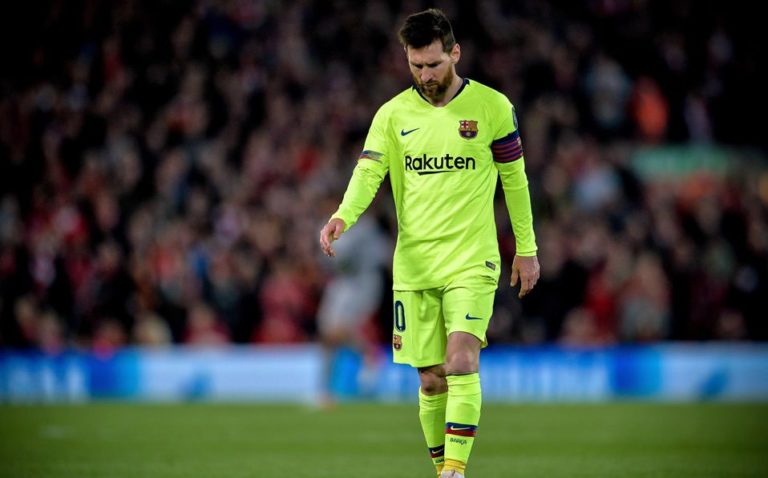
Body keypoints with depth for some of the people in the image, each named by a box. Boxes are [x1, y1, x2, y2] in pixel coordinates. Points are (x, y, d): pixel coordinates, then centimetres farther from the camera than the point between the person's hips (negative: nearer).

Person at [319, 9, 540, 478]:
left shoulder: (492, 107, 0)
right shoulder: (393, 114, 4)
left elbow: (515, 179, 8)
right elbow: (369, 171, -8)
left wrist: (527, 249, 9)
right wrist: (342, 217, -28)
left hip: (472, 262, -2)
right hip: (413, 263, 3)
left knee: (461, 362, -20)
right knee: (430, 379, 4)